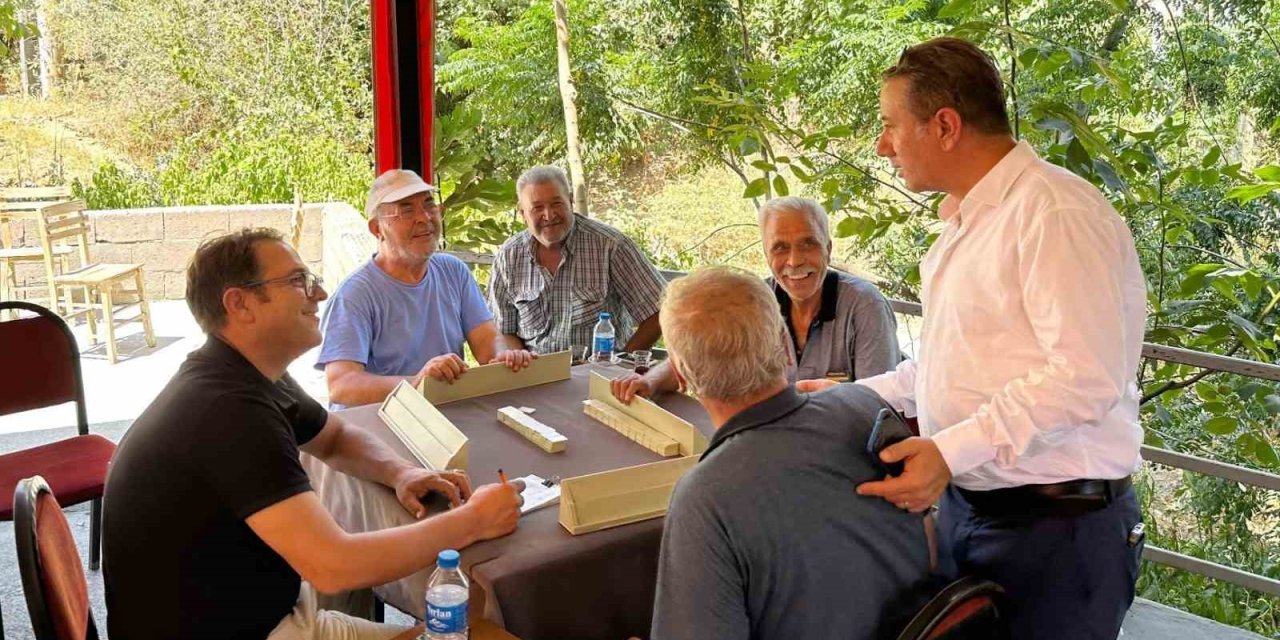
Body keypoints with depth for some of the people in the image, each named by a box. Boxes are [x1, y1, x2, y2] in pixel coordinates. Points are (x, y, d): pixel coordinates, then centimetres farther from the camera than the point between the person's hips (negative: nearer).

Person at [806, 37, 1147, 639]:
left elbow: (1086, 375, -25)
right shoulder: (963, 222, 14)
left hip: (1056, 524, -9)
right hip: (963, 507, 9)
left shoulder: (1055, 211, -17)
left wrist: (951, 451, -27)